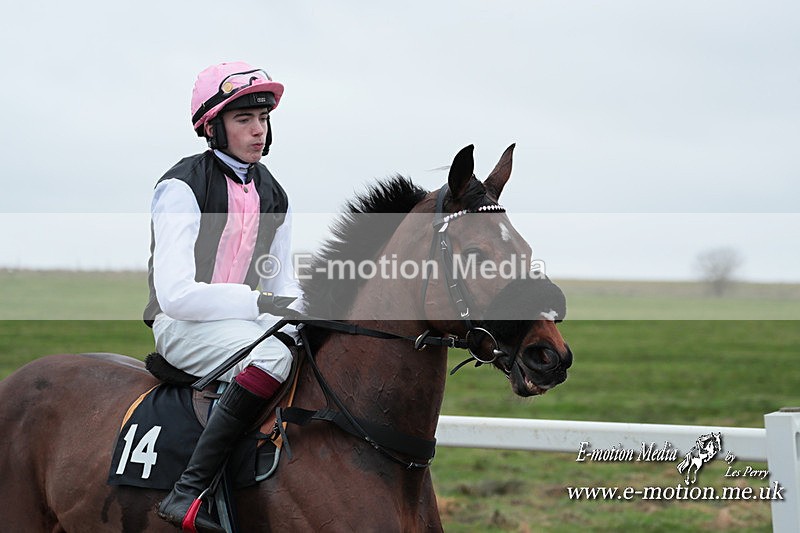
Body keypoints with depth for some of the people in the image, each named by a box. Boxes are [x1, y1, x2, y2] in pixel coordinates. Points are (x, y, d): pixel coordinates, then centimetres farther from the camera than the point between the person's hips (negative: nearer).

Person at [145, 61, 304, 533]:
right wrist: (262, 304, -23)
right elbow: (175, 294, -20)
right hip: (182, 324, -8)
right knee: (272, 354, -35)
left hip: (245, 320, 8)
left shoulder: (273, 196, 10)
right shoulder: (182, 187, -12)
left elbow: (283, 284, 14)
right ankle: (188, 493, -37)